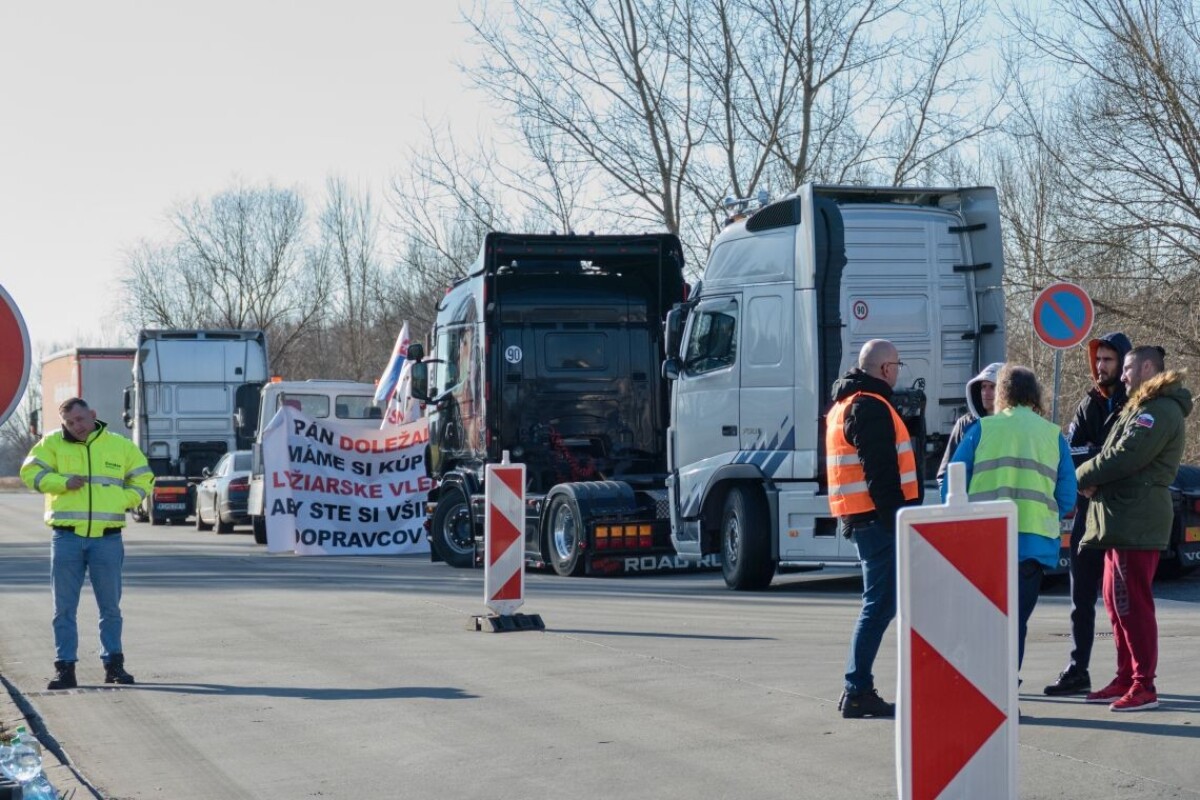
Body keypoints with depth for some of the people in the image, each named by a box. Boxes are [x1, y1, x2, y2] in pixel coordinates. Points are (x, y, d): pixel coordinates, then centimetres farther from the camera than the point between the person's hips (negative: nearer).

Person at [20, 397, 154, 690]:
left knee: (110, 606, 6)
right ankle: (65, 668, 6)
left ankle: (113, 664, 16)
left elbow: (143, 479, 13)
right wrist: (64, 482, -13)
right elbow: (30, 472, 0)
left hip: (107, 538, 0)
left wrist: (120, 501, -3)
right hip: (67, 537, 0)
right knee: (64, 607, 1)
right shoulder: (53, 444, 5)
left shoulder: (121, 446, 7)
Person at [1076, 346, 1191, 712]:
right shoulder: (1143, 408, 23)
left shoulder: (1160, 411, -12)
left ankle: (1144, 687, -8)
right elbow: (1118, 453, 19)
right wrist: (1094, 481, -1)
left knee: (1133, 603, -10)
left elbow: (1125, 456, -20)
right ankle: (1126, 679, 19)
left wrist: (1082, 476, -6)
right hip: (1122, 520, 11)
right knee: (1116, 601, 13)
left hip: (1136, 522, -11)